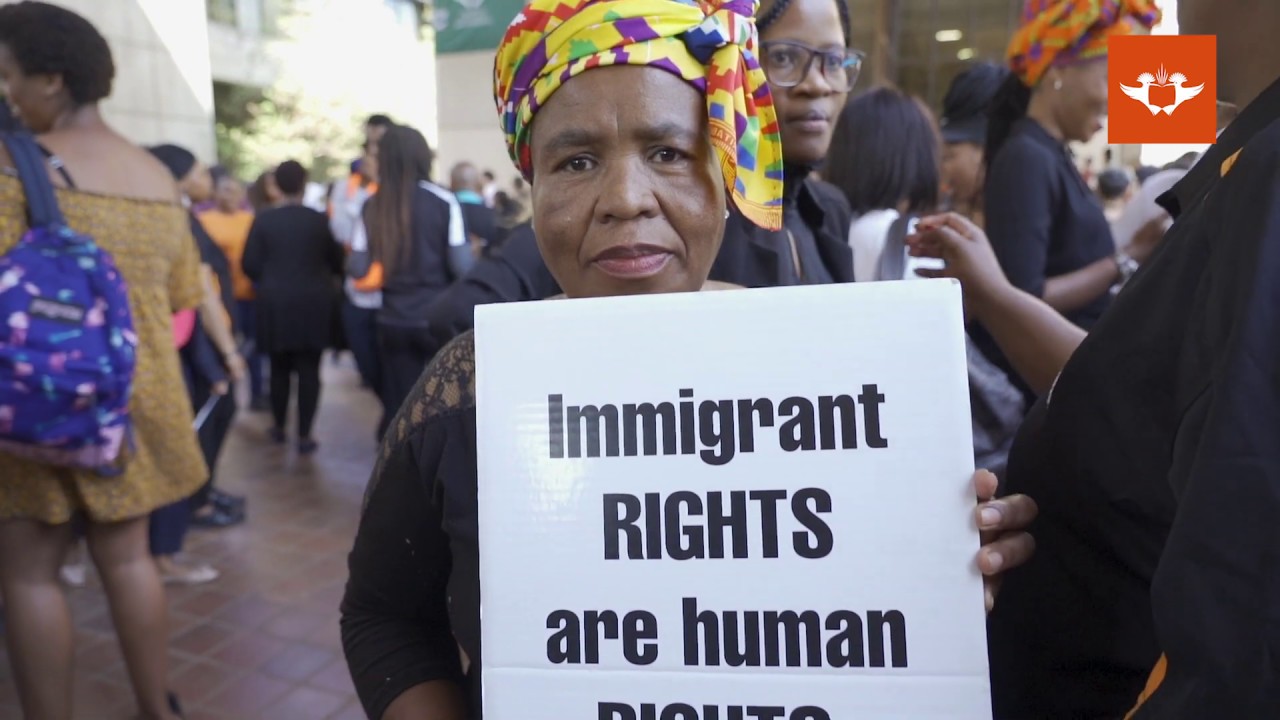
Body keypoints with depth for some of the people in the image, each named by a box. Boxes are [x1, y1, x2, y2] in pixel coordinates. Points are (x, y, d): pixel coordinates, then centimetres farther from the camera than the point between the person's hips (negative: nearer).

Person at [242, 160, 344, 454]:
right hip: (313, 303, -1)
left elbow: (250, 265, -3)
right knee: (308, 370, 3)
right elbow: (336, 261, 2)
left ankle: (279, 427, 27)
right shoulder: (319, 220, -6)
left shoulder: (263, 220, -4)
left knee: (279, 368, 15)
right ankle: (304, 435, 3)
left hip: (275, 304, 2)